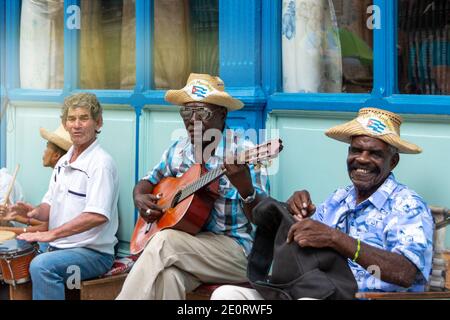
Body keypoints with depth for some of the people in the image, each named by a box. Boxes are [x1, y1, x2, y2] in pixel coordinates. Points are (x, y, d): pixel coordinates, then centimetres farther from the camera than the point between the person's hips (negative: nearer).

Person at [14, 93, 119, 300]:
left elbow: (97, 215, -24)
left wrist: (51, 234, -25)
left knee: (41, 266, -30)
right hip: (59, 249, 8)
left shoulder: (101, 162, -14)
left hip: (94, 252, -8)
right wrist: (34, 213, -4)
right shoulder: (63, 162, 14)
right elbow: (51, 205, 20)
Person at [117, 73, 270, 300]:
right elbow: (148, 182, 23)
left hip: (234, 250, -3)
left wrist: (245, 189, -34)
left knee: (165, 241, -29)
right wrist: (140, 199, -1)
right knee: (167, 277, -33)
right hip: (183, 249, 4)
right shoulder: (178, 151, 9)